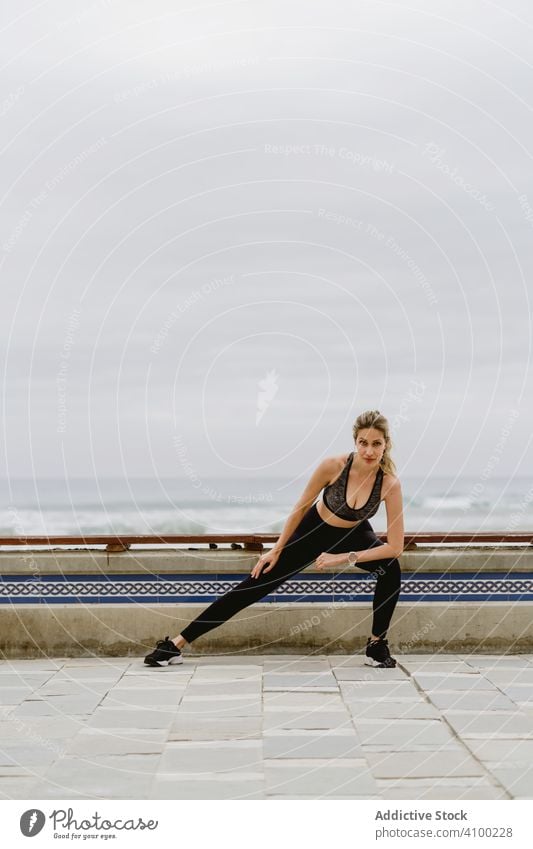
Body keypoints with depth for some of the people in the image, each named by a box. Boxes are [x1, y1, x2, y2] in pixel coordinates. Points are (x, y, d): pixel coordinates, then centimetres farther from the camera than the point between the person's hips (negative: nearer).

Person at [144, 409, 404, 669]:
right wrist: (277, 550, -7)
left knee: (391, 569, -30)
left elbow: (395, 546, -26)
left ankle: (377, 645, -10)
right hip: (314, 529, 0)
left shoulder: (390, 483, -30)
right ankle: (177, 644, 1)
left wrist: (344, 559, -26)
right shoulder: (332, 466, -31)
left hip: (353, 536, 1)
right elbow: (301, 506, -13)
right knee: (257, 584, -4)